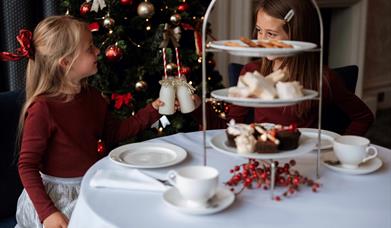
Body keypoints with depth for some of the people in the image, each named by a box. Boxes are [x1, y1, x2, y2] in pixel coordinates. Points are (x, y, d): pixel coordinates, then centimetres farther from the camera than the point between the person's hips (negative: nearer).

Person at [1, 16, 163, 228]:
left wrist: (152, 111, 5)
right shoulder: (42, 108, -21)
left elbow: (113, 132, 13)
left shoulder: (92, 97, 1)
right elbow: (27, 165, -17)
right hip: (58, 196, -6)